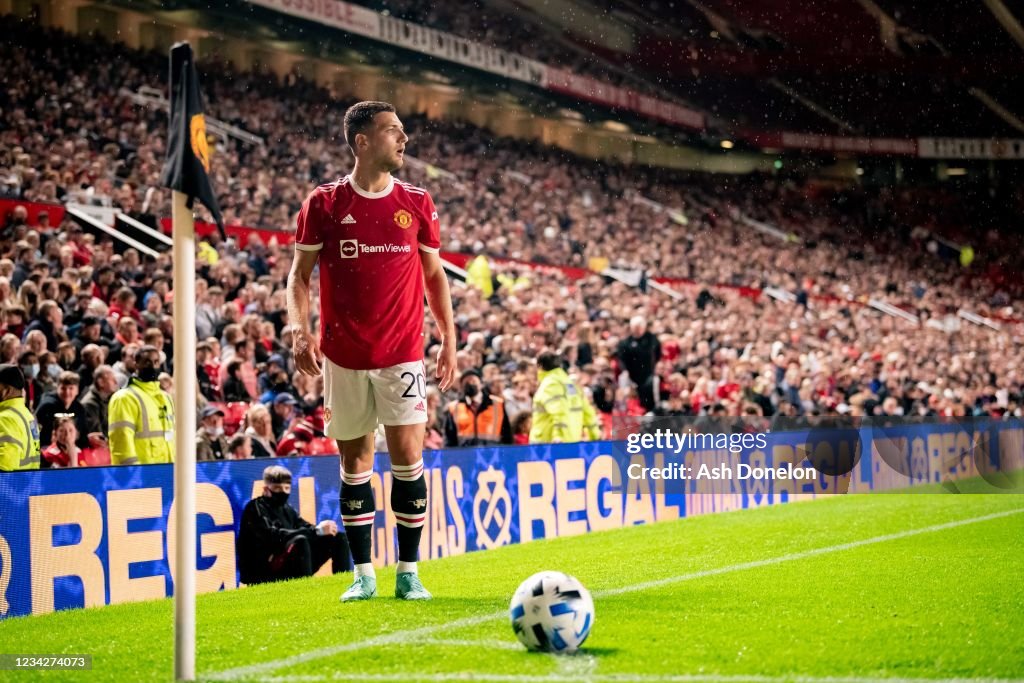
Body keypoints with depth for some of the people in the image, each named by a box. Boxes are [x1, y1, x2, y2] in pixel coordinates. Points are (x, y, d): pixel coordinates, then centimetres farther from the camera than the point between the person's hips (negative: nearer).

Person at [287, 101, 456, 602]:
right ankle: (363, 574, 14)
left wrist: (449, 339, 7)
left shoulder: (417, 203, 5)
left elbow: (435, 274, 13)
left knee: (408, 458, -7)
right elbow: (300, 273, 3)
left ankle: (408, 572, 3)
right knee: (354, 462, 5)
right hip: (343, 356, 0)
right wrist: (299, 330, -12)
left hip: (402, 353, 1)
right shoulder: (324, 203, 0)